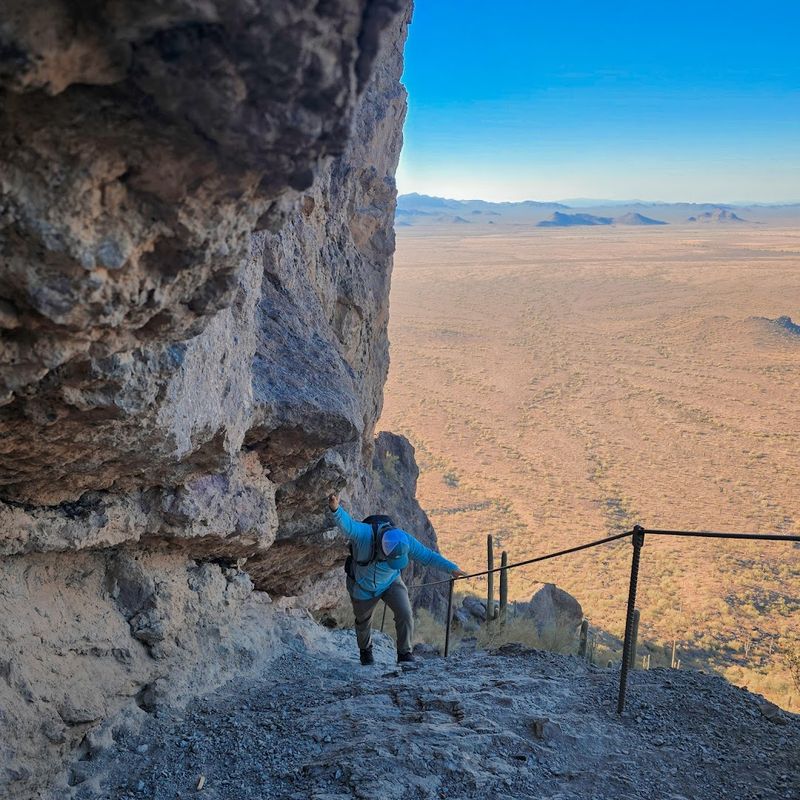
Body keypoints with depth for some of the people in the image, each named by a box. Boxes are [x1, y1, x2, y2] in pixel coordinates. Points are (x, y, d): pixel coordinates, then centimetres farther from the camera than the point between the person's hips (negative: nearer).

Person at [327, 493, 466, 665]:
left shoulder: (405, 540, -29)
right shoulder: (364, 534, -40)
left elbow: (428, 555, -14)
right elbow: (346, 524, -58)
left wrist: (451, 568, -16)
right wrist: (336, 509, -78)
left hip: (390, 583, 1)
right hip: (363, 586, -1)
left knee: (405, 614, -18)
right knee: (363, 621, 19)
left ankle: (404, 654, 1)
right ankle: (365, 650, 49)